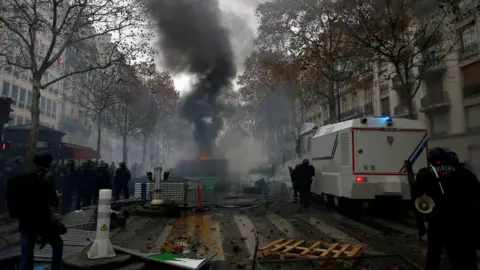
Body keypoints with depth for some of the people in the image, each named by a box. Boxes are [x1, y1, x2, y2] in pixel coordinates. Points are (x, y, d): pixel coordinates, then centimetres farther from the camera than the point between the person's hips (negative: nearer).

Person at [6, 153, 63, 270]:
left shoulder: (22, 178, 6)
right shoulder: (47, 177, -11)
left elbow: (17, 200, 14)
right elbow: (53, 202, -13)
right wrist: (57, 196, 7)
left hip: (25, 222, 5)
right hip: (43, 221, -5)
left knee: (26, 257, 9)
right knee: (57, 245, 19)